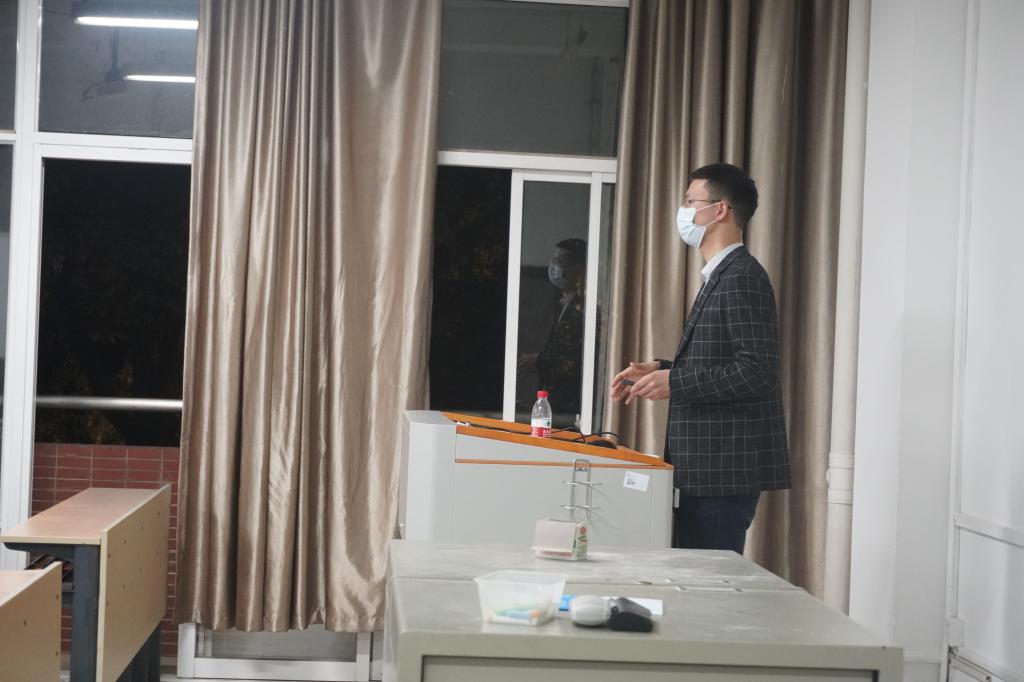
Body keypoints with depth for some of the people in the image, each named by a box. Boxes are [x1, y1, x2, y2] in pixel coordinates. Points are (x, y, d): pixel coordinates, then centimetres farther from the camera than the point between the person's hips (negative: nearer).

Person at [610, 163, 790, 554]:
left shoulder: (742, 277, -14)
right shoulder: (720, 276, 18)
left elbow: (757, 372, -22)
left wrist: (675, 382, -17)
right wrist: (660, 370, 12)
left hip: (727, 470, -10)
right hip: (708, 467, 10)